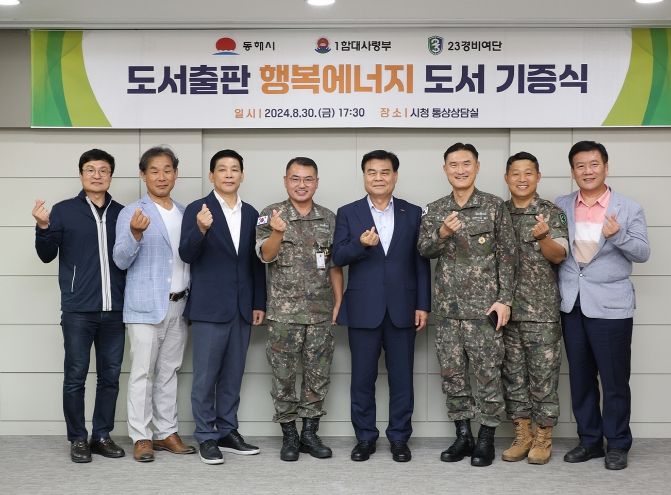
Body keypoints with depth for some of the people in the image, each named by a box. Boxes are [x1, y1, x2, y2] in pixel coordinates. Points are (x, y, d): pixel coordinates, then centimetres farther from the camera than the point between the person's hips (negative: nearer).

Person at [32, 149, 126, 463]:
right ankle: (78, 439, 13)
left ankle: (102, 435, 19)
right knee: (75, 377, 2)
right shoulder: (64, 211, 2)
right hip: (78, 310, -2)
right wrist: (43, 226, -15)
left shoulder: (121, 213, 9)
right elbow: (47, 255, 2)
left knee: (110, 376, 8)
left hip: (114, 309, 3)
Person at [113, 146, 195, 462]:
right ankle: (141, 437, 5)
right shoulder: (132, 213, -5)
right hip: (146, 305, -5)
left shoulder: (184, 214, 12)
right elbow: (121, 261, -11)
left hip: (179, 305, 5)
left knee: (169, 371, 11)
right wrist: (136, 234, -27)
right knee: (143, 373, -2)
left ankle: (166, 433, 19)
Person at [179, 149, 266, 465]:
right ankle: (206, 437, 12)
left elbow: (256, 261, 13)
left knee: (232, 376, 12)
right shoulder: (197, 210, -5)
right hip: (209, 307, -5)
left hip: (242, 308, 5)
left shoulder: (251, 214, 10)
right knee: (206, 376, 2)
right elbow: (186, 255, -13)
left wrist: (259, 303, 10)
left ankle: (227, 432, 22)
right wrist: (201, 229, -32)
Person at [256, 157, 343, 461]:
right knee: (284, 375, 4)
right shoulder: (271, 214, -2)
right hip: (284, 312, -3)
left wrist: (339, 302, 4)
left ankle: (310, 433, 19)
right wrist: (277, 232, -33)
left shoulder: (329, 219, 7)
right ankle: (289, 435, 15)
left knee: (319, 374, 7)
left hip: (322, 312, 3)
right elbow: (266, 255, -14)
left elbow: (335, 265, 11)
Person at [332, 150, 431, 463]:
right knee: (362, 377, 6)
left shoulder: (413, 213, 7)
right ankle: (365, 438, 17)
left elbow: (421, 263, 6)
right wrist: (361, 244, -21)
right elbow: (337, 258, -2)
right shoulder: (347, 214, 5)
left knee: (401, 377, 5)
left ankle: (399, 438, 16)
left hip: (402, 309, 1)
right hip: (363, 309, 0)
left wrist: (423, 305, 0)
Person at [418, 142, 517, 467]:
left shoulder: (495, 206, -1)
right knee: (452, 373, 8)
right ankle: (463, 436, 20)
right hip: (447, 306, 4)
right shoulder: (435, 210, 9)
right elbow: (424, 251, 2)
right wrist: (442, 233, -17)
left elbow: (507, 256, -2)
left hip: (484, 305, -3)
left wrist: (504, 299, -8)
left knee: (488, 373, 0)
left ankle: (486, 440, 11)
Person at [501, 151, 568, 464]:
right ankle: (522, 435, 19)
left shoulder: (552, 213, -1)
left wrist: (543, 237, -29)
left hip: (542, 310, -3)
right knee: (513, 374, 8)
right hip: (507, 308, 3)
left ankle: (543, 437, 12)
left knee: (543, 374, 2)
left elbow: (559, 255, -9)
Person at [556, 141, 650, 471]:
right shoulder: (561, 207, 8)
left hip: (610, 306, -3)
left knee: (614, 379, 2)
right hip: (571, 305, 3)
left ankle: (618, 445, 15)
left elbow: (643, 253, -5)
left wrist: (617, 235, -21)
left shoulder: (629, 209, 0)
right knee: (580, 377, 11)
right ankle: (589, 440, 23)